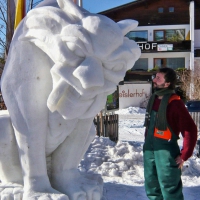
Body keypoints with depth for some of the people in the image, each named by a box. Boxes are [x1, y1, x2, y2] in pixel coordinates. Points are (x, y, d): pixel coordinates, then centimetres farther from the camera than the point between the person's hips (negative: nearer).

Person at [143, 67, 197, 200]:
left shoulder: (174, 103, -16)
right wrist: (147, 142, 17)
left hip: (166, 152, -8)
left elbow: (190, 129, -18)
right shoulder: (154, 99, 8)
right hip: (149, 150, 8)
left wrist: (184, 155, -15)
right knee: (152, 188, 19)